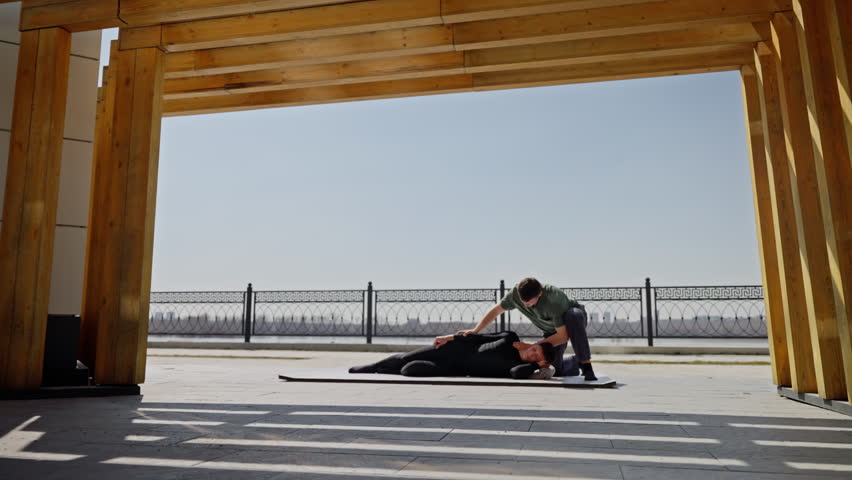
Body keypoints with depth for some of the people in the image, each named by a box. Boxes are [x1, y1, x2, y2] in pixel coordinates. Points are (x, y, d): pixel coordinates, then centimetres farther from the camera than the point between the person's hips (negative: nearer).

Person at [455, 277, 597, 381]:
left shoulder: (553, 299, -40)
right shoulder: (516, 294, -26)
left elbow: (562, 336, -33)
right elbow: (496, 310, -9)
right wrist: (475, 330, -13)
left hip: (575, 320, -5)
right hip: (551, 329, 5)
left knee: (573, 316, -42)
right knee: (556, 370, -10)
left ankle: (586, 365, -32)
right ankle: (577, 362, 22)